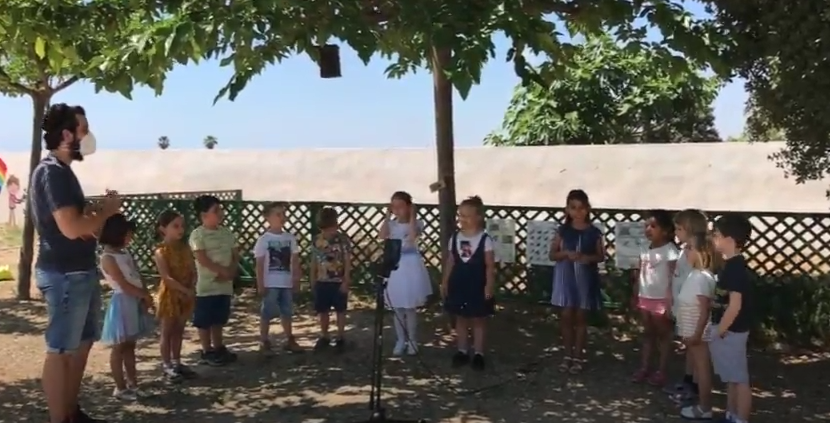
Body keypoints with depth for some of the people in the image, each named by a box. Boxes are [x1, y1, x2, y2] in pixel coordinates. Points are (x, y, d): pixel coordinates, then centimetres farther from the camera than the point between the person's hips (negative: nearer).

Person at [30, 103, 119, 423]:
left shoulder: (63, 170, 14)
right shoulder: (52, 171, -16)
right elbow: (71, 228, -25)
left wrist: (95, 213, 3)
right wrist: (107, 210, -10)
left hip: (81, 271, 10)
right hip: (64, 275, -10)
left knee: (81, 345, 16)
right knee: (61, 349, -2)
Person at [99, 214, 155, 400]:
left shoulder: (126, 254, 11)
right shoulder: (108, 258, -14)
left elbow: (138, 278, 9)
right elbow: (124, 285, -18)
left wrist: (145, 298, -5)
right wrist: (146, 296, -10)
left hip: (135, 302, 8)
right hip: (122, 303, -8)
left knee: (130, 345, 15)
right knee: (119, 348, 2)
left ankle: (132, 383, 22)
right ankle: (120, 388, 9)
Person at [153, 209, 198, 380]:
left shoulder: (185, 249, 4)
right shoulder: (161, 252, -14)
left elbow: (193, 272, 3)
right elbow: (167, 278, -21)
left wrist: (191, 290, -14)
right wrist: (186, 290, -24)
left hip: (186, 295, 6)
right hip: (169, 295, -6)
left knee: (179, 331, 14)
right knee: (167, 332, 4)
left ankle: (177, 362, 24)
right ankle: (166, 365, 13)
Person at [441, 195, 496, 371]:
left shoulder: (485, 239, -11)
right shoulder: (455, 237, 1)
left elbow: (490, 266, -10)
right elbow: (450, 262, 7)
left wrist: (489, 285, -15)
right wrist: (445, 282, 6)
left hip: (477, 286, -4)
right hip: (458, 285, 4)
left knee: (478, 321, 7)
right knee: (460, 320, 13)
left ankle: (478, 354, 16)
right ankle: (462, 351, 24)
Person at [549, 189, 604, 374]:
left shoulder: (594, 232, -2)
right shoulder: (563, 231, 0)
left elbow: (601, 256, 4)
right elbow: (552, 254, 3)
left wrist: (589, 257, -16)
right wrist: (566, 254, -16)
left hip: (585, 278, -1)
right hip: (565, 277, 1)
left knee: (580, 317, 6)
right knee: (565, 316, 4)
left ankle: (577, 356, 16)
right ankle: (568, 355, 17)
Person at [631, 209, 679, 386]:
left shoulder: (670, 251, -15)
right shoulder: (645, 249, 7)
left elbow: (674, 278, -16)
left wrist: (670, 302, -19)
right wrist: (636, 296, 11)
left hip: (661, 299, -7)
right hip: (645, 298, 7)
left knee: (663, 334, 7)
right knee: (647, 333, 15)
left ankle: (661, 371, 14)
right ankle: (644, 368, 22)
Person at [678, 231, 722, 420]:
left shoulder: (702, 277, -24)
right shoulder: (695, 274, 6)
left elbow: (705, 311, -24)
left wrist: (696, 334, -22)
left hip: (698, 332, -10)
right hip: (691, 331, 10)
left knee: (702, 368, 2)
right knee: (697, 366, 19)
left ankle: (704, 408, 13)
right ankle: (699, 402, 31)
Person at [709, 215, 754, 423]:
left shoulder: (736, 268, -22)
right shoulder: (731, 265, 8)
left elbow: (735, 305, -25)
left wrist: (720, 331, -19)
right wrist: (719, 330, 18)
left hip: (731, 331, -10)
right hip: (728, 330, 10)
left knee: (739, 378, 1)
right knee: (731, 378, 18)